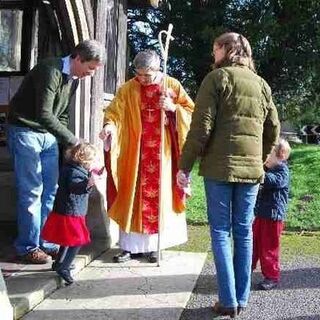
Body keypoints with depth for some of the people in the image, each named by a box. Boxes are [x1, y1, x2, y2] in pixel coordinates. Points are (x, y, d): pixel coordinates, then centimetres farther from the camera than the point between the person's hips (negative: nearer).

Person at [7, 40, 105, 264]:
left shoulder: (74, 79, 7)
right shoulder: (50, 70, -20)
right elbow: (44, 115, -28)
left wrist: (66, 144, 3)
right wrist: (73, 141, -25)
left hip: (48, 135, 8)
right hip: (25, 131, -8)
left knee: (51, 190, 5)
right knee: (31, 191, -7)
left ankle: (46, 243, 14)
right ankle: (28, 247, 5)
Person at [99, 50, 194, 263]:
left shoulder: (172, 85, 2)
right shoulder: (128, 89, 2)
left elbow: (191, 110, 4)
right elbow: (114, 111, -7)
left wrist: (173, 108, -14)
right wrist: (110, 124, -28)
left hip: (162, 152, 0)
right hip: (134, 153, 1)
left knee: (158, 195, 3)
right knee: (132, 196, 1)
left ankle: (153, 246, 12)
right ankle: (130, 245, 9)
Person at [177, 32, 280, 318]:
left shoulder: (217, 77, -2)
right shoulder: (261, 84, 14)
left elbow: (201, 126, -10)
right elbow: (273, 130, 14)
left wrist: (185, 166, -6)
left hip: (220, 167, -4)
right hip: (251, 169, 5)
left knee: (221, 232, 2)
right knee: (244, 232, 10)